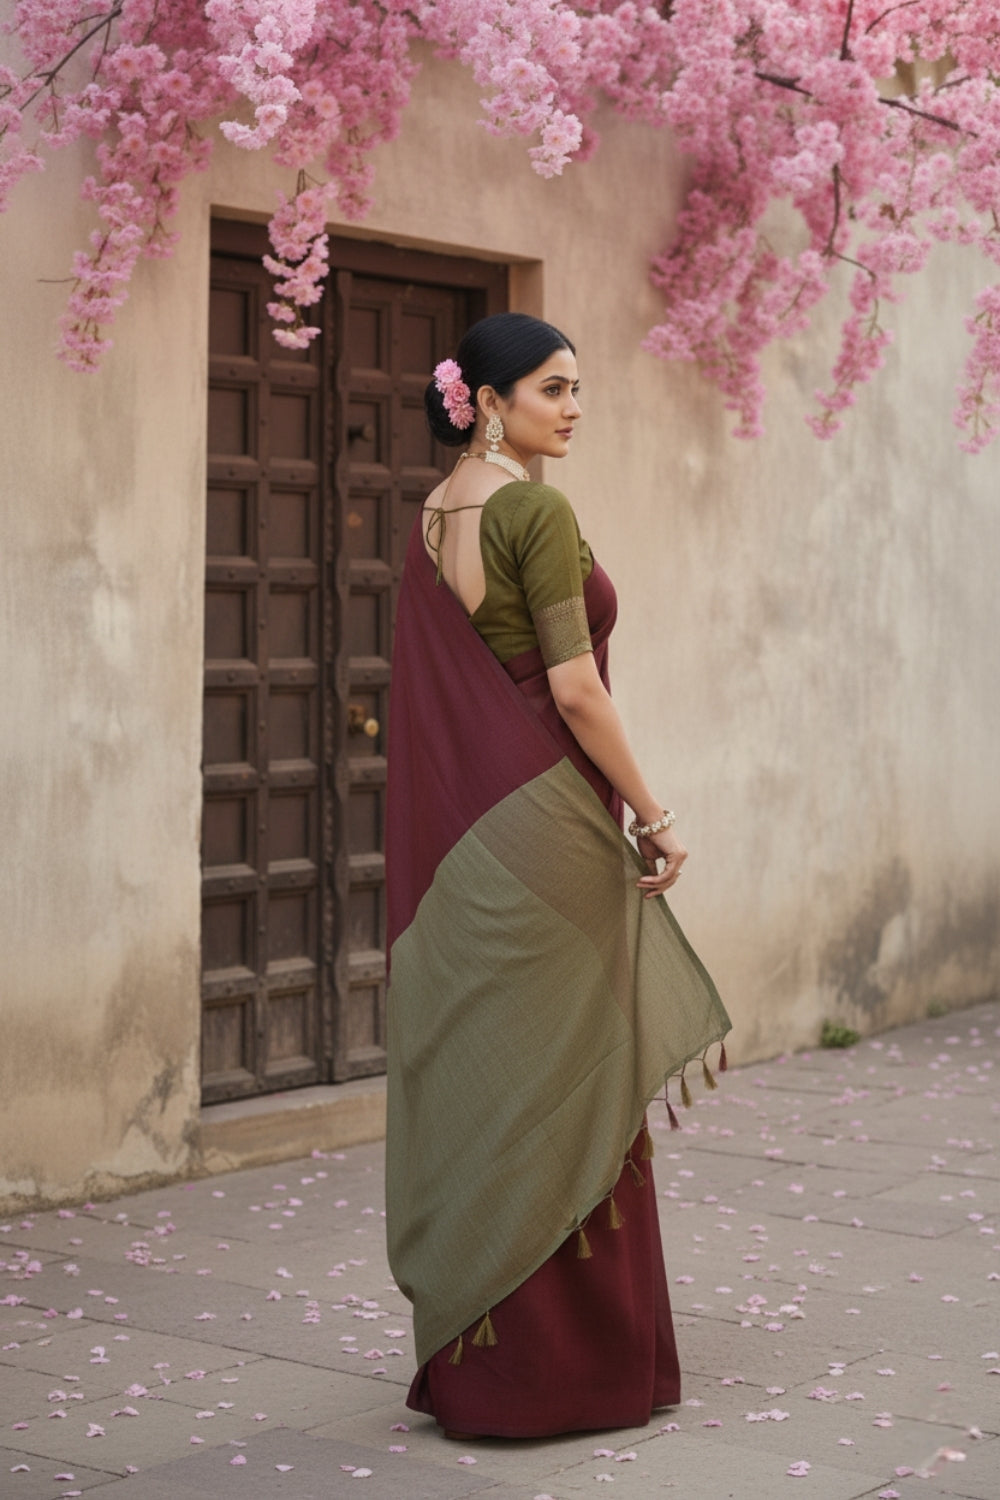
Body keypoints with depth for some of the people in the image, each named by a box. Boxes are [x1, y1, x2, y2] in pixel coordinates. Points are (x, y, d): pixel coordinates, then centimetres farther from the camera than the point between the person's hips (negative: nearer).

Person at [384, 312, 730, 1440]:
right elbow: (572, 685, -17)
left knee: (472, 1077, 11)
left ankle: (470, 1360, 18)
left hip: (456, 830, 8)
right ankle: (568, 1359, 7)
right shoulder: (536, 511, -13)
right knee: (566, 1085, -1)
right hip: (544, 819, -8)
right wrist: (652, 816, -11)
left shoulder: (431, 521, 13)